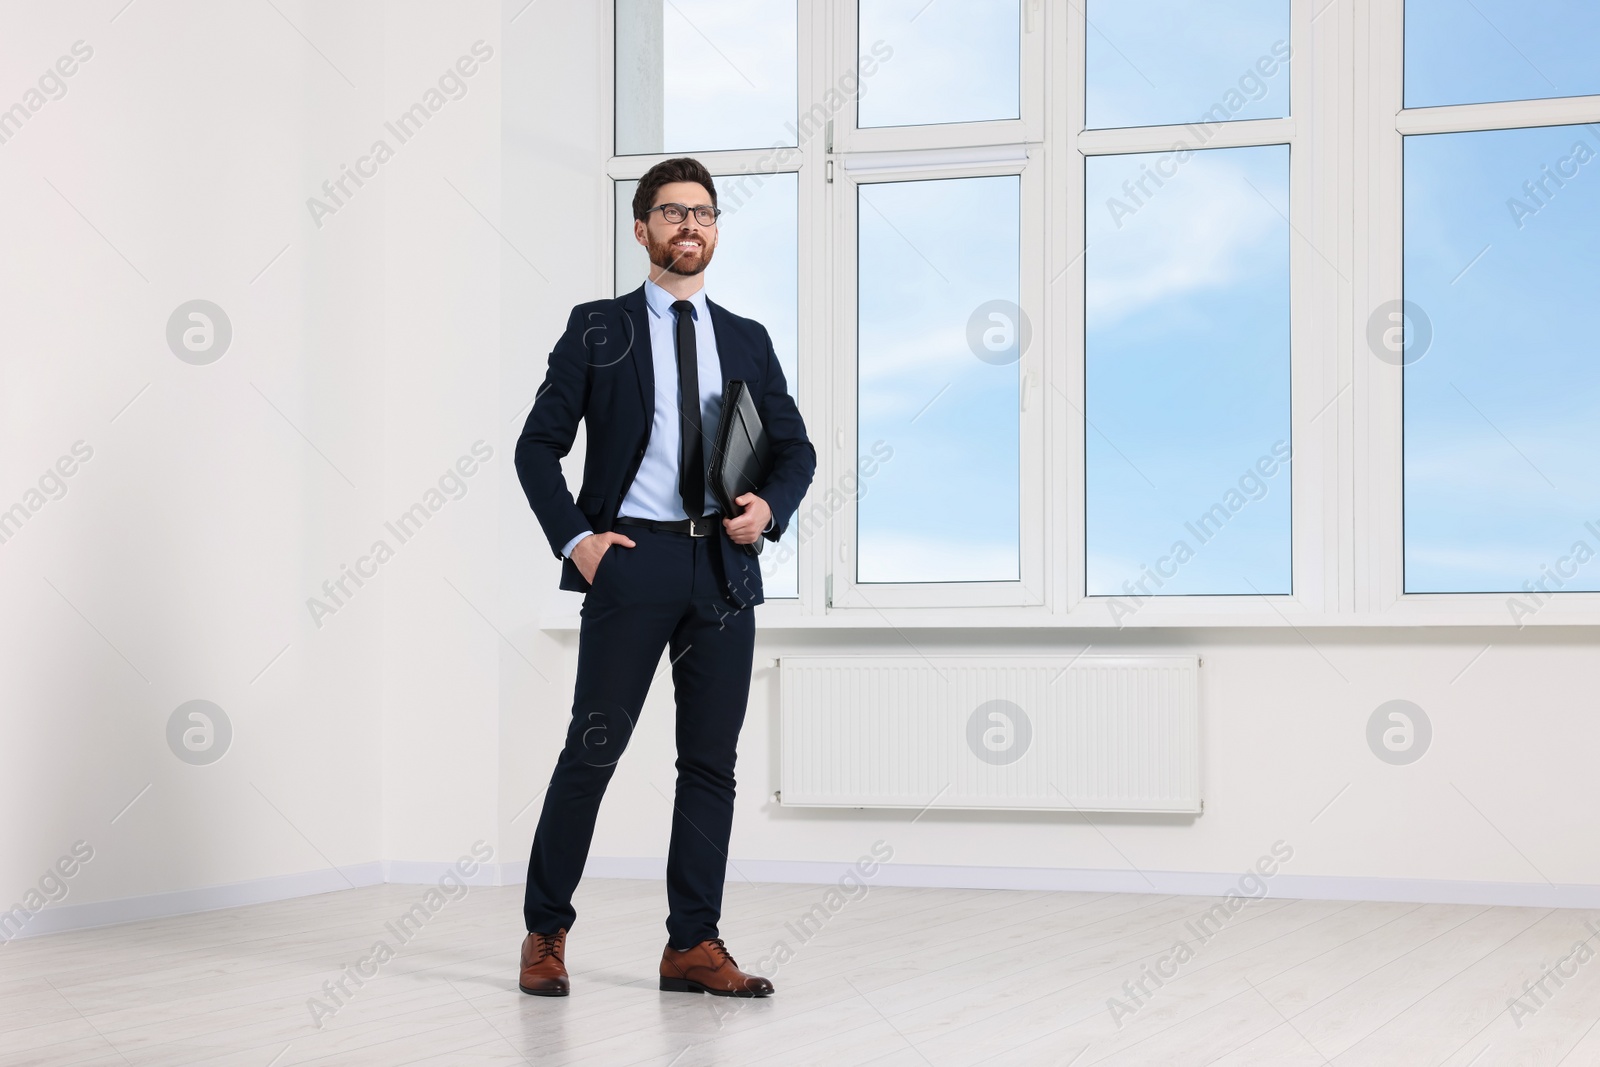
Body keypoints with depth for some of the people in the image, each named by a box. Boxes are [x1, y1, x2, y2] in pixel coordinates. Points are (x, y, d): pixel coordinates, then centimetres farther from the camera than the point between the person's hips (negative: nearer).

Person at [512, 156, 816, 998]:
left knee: (711, 760, 4)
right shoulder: (598, 330, 5)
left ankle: (693, 945, 11)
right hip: (630, 558, -3)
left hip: (724, 565, 4)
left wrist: (770, 506, -5)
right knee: (592, 749, -2)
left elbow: (795, 447, 16)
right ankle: (545, 934, 12)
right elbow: (538, 446, 4)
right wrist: (573, 539, -8)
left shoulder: (748, 342, 14)